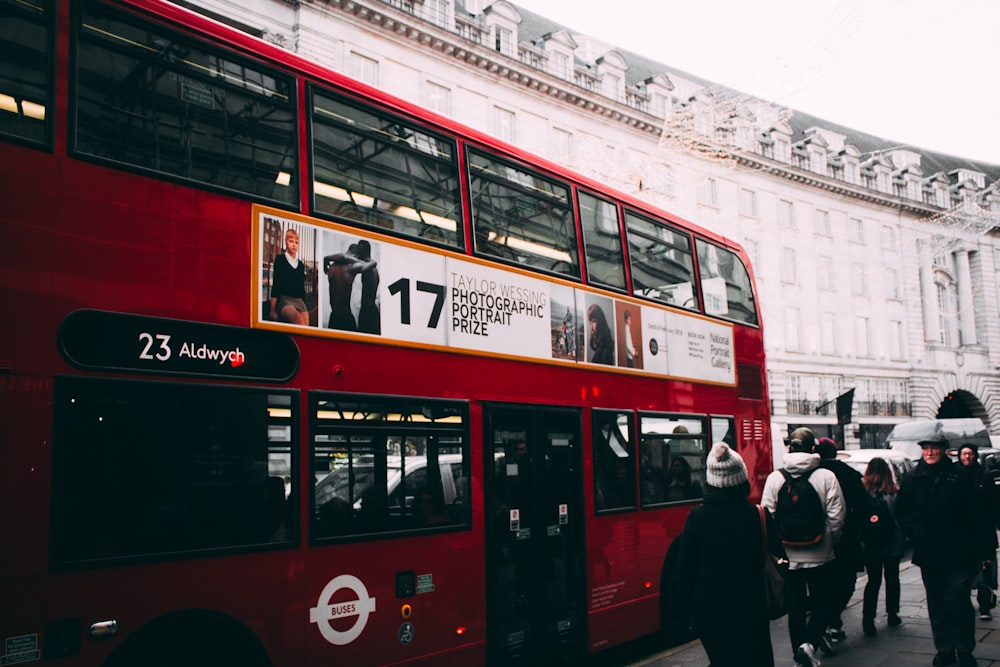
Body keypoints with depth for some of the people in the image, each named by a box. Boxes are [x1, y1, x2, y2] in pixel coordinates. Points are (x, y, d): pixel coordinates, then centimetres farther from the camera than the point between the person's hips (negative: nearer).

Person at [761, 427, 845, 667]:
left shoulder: (774, 478, -5)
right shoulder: (826, 476, -9)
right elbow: (836, 517, -8)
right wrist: (830, 541, 10)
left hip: (789, 556, 2)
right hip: (820, 555, -2)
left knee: (796, 607, 14)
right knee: (825, 602, 13)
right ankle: (811, 642, -7)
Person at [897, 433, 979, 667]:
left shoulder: (959, 476, -1)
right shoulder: (911, 480, 7)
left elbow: (974, 513, -2)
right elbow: (902, 512, 14)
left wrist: (975, 547, -7)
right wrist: (913, 532, -2)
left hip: (958, 553, -3)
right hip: (928, 554, 3)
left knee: (957, 600, -7)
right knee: (936, 604, 10)